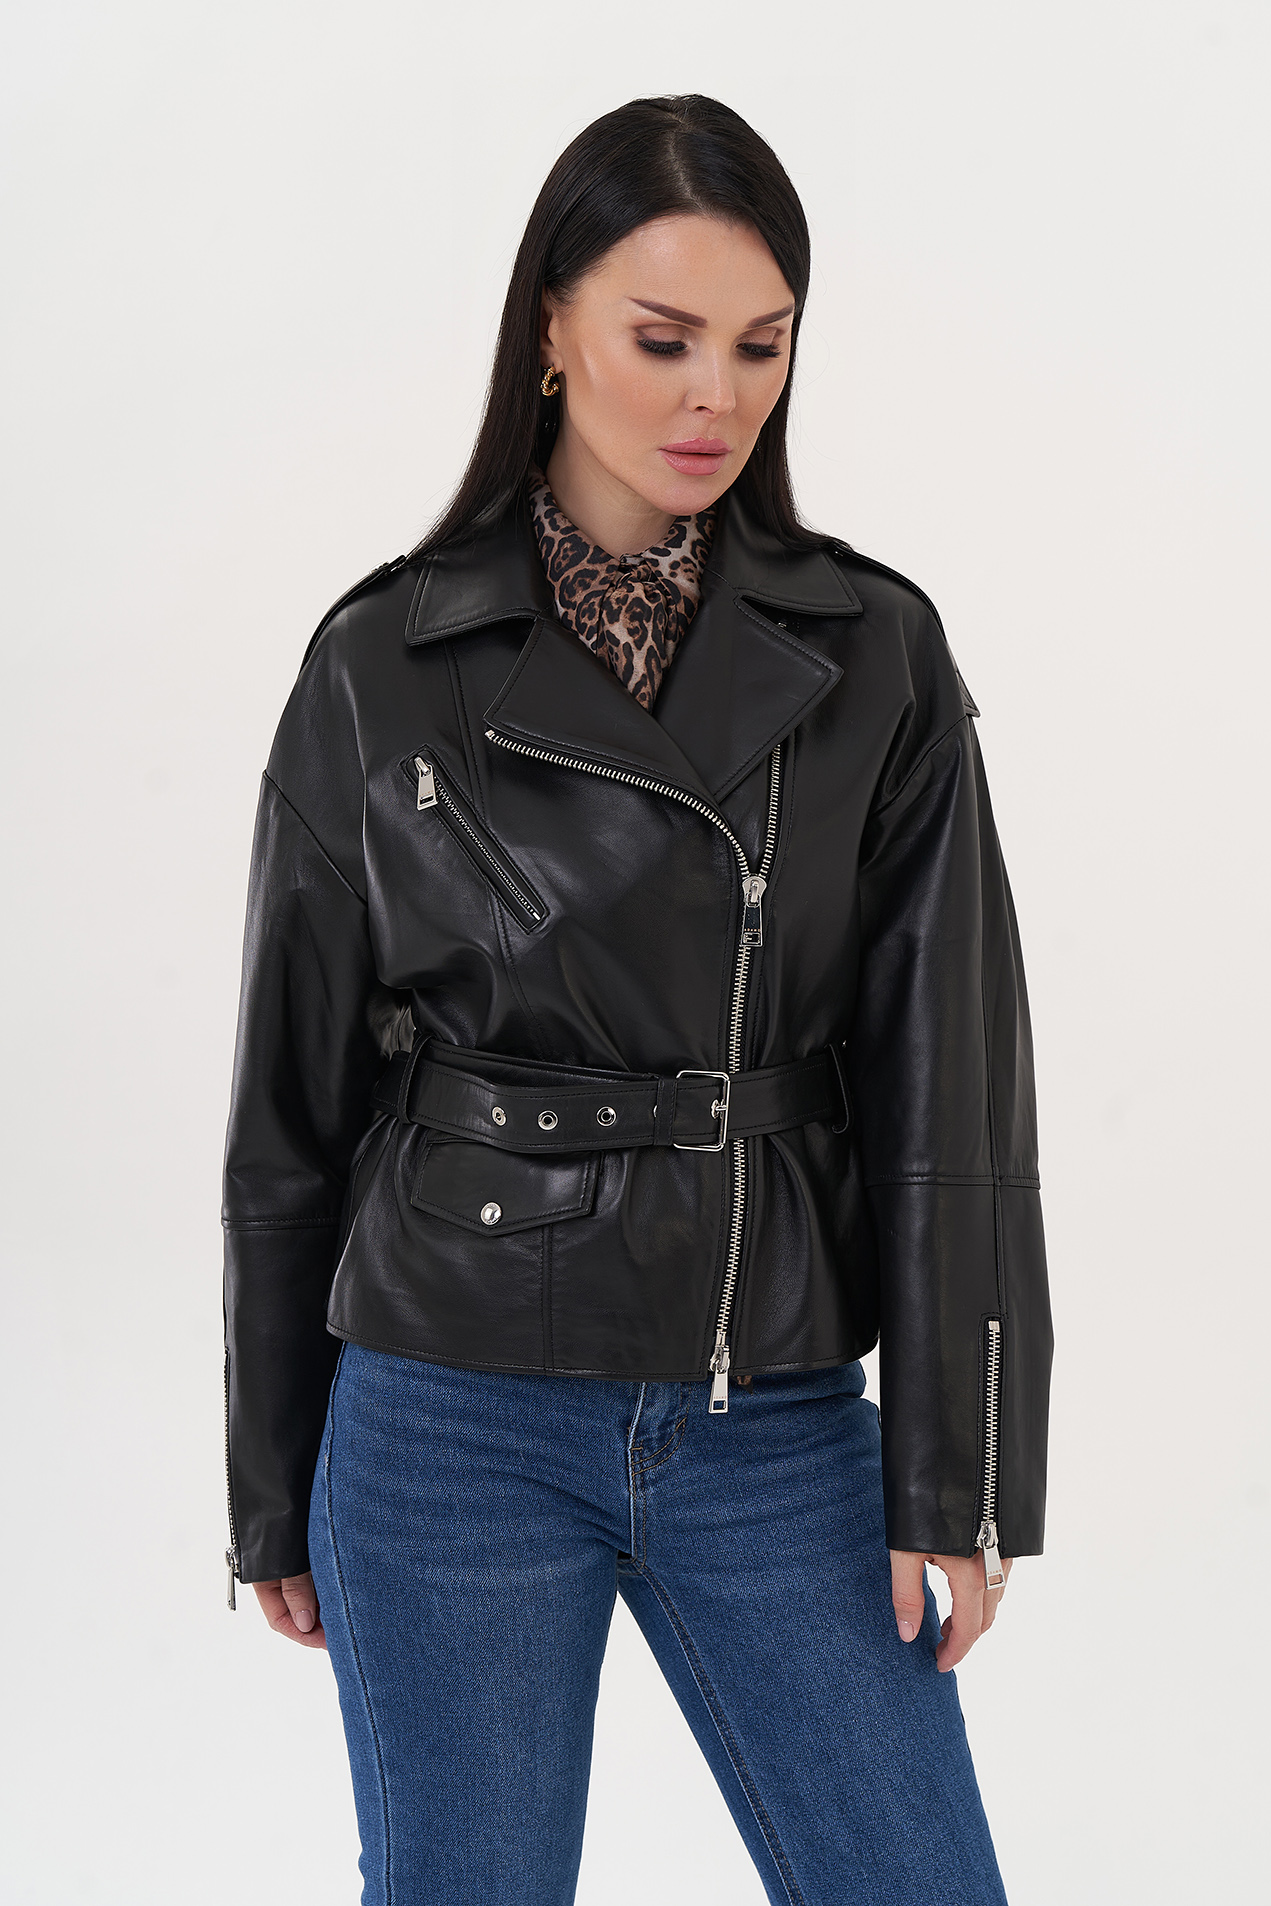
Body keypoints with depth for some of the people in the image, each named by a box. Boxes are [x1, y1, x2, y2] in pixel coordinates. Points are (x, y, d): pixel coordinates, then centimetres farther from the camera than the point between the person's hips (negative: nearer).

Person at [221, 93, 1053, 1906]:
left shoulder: (875, 655, 0)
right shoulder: (383, 664, -2)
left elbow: (952, 1088, -2)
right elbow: (295, 1102, 3)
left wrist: (958, 1476, -6)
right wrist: (274, 1490, 6)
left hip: (779, 1432, 1)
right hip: (457, 1423, -1)